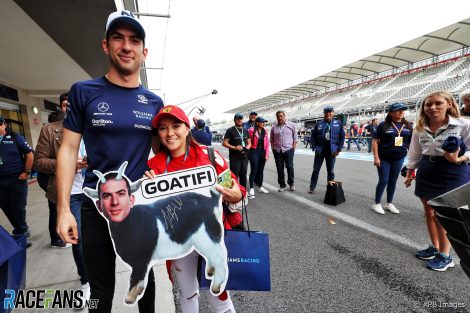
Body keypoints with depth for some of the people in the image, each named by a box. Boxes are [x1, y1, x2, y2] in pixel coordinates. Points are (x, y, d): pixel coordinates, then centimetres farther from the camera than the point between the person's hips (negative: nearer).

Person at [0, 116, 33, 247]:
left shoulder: (14, 137, -3)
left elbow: (29, 154, -4)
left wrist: (26, 172, -7)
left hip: (17, 179, -4)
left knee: (18, 208, 5)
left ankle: (20, 234, 23)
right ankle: (23, 231, 30)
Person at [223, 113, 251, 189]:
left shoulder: (245, 131, 15)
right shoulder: (230, 130, -2)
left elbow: (249, 143, 17)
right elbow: (224, 143, -7)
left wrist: (247, 147, -6)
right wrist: (234, 147, -21)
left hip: (244, 157, 6)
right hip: (234, 157, -5)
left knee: (243, 175, 13)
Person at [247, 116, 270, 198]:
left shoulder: (265, 132, 8)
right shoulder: (251, 130, -10)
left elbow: (267, 143, 7)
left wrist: (267, 154, 2)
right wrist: (248, 151, -5)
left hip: (262, 152, 6)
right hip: (254, 152, -6)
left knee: (261, 170, 14)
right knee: (254, 170, -7)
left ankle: (260, 187, 26)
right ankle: (251, 189, 0)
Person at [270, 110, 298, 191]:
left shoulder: (291, 125, 1)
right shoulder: (274, 127, 9)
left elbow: (295, 137, 2)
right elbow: (271, 139, 15)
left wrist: (293, 147, -4)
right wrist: (273, 148, 5)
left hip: (288, 150, -3)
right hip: (277, 151, 3)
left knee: (290, 167, 0)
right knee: (279, 169, 6)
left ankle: (291, 183, 19)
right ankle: (282, 185, 18)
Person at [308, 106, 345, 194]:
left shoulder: (338, 124, 4)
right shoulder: (318, 124, 4)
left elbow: (342, 137, 2)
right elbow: (313, 137, 5)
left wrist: (338, 149, -5)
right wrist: (314, 148, -5)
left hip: (332, 151, 0)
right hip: (320, 150, 0)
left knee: (331, 171, 10)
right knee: (316, 170, 5)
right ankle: (312, 187, 13)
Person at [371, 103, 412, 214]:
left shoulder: (408, 126, 5)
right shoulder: (383, 125, -7)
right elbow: (375, 141, -8)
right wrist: (376, 157, -14)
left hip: (399, 158, 4)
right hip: (384, 158, -4)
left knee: (393, 181, 12)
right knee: (383, 181, 0)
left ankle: (389, 203, 27)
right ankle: (377, 204, 14)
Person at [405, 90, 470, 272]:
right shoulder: (420, 128, 3)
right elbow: (414, 152, 11)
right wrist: (410, 172, 14)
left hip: (452, 173, -5)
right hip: (426, 172, 5)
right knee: (429, 212, 13)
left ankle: (445, 256, 18)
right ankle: (435, 247, 31)